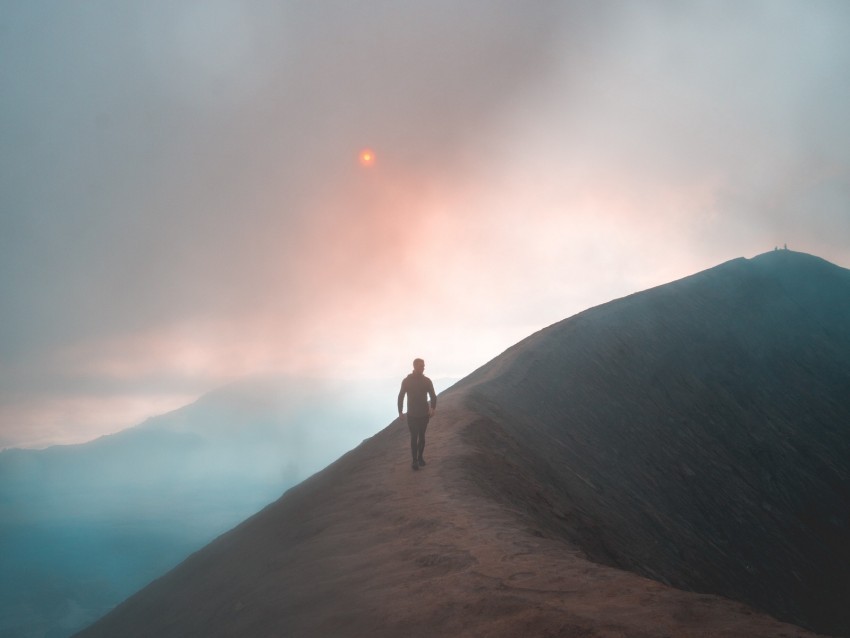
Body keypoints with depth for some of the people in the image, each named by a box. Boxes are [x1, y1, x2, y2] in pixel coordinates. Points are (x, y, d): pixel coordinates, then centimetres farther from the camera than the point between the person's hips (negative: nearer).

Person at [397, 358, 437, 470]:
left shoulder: (427, 381, -2)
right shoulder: (406, 381, -6)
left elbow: (433, 396, 3)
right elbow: (401, 397, 1)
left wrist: (432, 408, -14)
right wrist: (400, 412, -4)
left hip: (424, 414, 2)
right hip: (412, 415, -2)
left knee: (422, 436, 11)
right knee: (414, 437, -3)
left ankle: (420, 457, 25)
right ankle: (415, 461, 3)